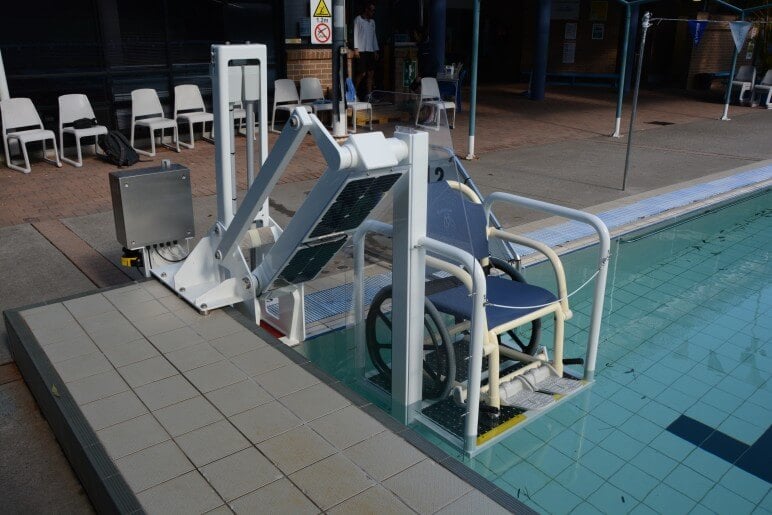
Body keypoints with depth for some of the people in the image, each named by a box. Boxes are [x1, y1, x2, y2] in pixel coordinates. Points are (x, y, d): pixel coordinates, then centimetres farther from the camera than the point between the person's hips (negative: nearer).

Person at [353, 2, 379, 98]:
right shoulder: (358, 19, 0)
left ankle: (369, 94, 3)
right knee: (362, 73, -10)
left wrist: (376, 51, 14)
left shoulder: (372, 22, 19)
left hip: (370, 51, 7)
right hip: (361, 51, -6)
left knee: (371, 73, 0)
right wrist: (356, 49, -14)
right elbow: (355, 34, -5)